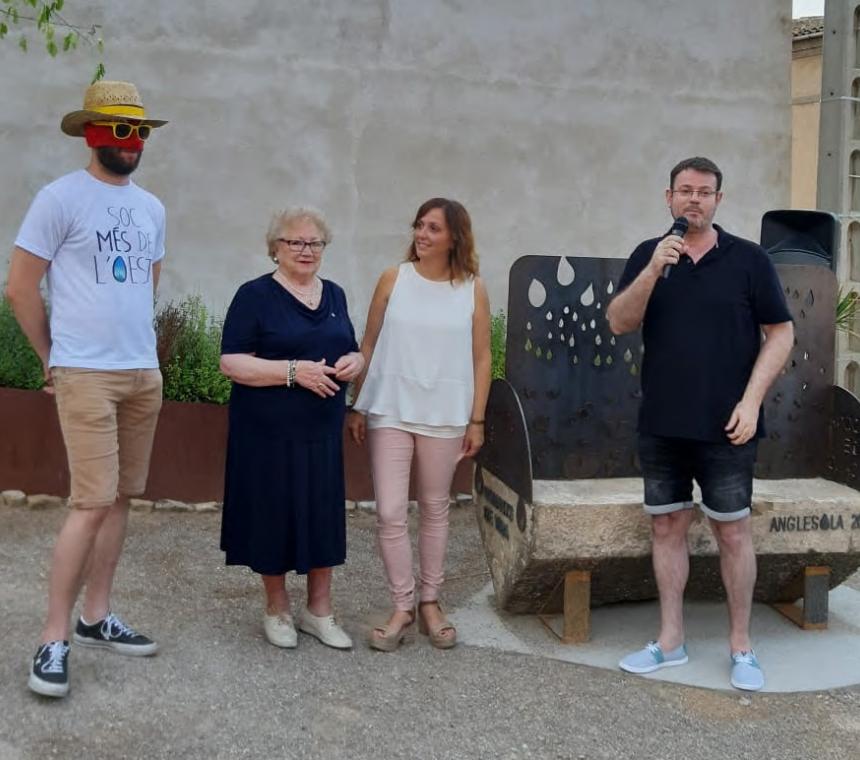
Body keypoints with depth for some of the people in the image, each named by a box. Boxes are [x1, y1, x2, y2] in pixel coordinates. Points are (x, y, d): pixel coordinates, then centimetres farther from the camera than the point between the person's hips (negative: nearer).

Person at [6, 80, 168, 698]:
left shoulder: (152, 208, 12)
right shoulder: (60, 198, -8)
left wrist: (139, 346, 16)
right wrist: (54, 358, 0)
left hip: (145, 373, 7)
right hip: (86, 375, -7)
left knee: (121, 497, 10)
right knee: (93, 503, -11)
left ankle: (96, 617, 22)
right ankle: (54, 640, 0)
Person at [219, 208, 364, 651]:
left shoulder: (334, 295, 11)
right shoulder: (255, 295, -7)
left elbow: (351, 351, 20)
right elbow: (231, 363, -14)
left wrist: (354, 361, -4)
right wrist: (295, 371, -22)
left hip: (323, 431, 5)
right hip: (269, 433, -5)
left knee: (323, 517, 8)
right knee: (274, 516, 5)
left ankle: (319, 611, 24)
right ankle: (277, 610, 25)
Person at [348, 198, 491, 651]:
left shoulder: (473, 290, 1)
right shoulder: (394, 280, 1)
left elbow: (480, 358, 3)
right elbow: (369, 346, 4)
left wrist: (476, 421, 1)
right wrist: (357, 407, 3)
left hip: (443, 417, 0)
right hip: (390, 412, 0)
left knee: (435, 511, 11)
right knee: (390, 513, -2)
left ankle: (429, 602, 25)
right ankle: (402, 606, 12)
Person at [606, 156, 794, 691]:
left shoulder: (749, 259, -1)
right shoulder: (647, 255, 6)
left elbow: (781, 333, -1)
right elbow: (619, 323, -4)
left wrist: (751, 400, -11)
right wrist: (653, 272, -19)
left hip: (724, 427, -3)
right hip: (661, 426, 3)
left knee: (733, 531, 4)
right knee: (667, 527, 9)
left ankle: (741, 646, 17)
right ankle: (671, 641, 21)